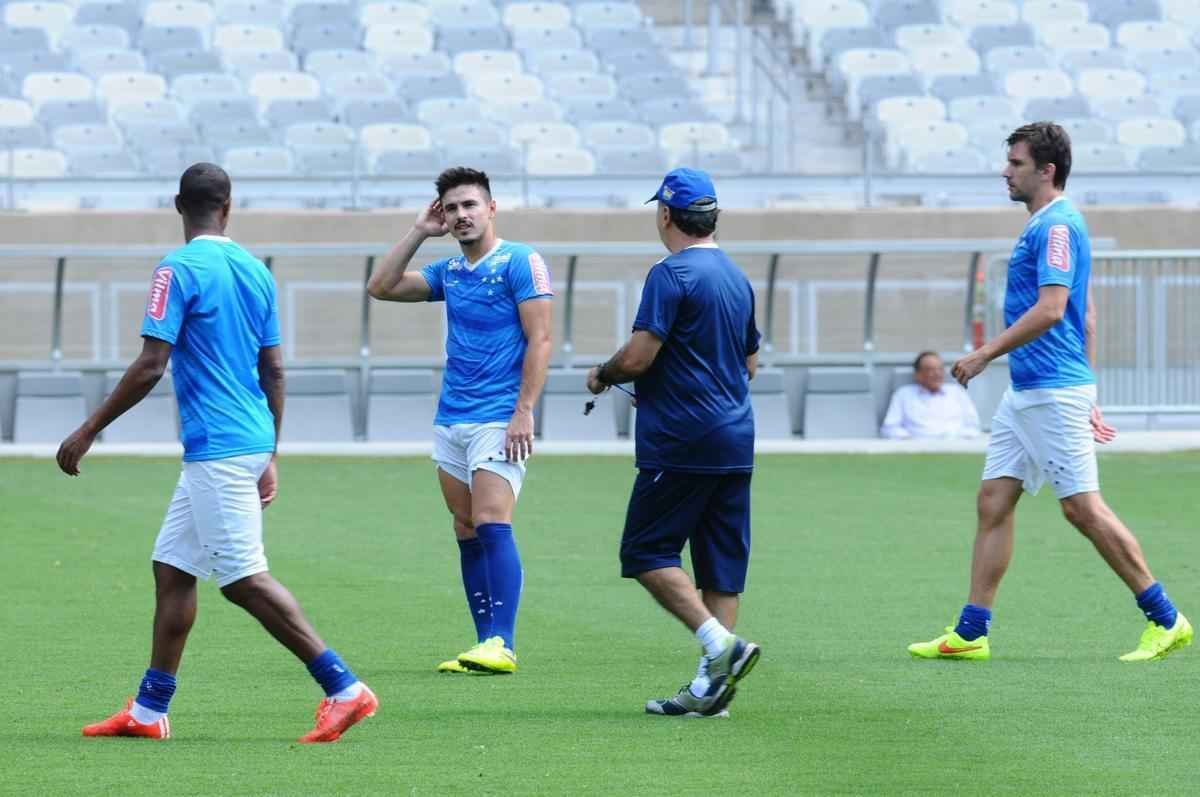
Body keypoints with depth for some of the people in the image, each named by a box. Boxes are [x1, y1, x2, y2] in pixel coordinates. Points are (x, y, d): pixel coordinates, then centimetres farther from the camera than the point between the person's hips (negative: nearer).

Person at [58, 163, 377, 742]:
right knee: (171, 566, 13)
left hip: (217, 448, -9)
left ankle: (344, 689, -13)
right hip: (251, 442, 9)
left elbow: (150, 367, -16)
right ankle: (149, 710, 16)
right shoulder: (255, 271, 11)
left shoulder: (180, 271, -11)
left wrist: (89, 430, -7)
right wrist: (269, 456, 22)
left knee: (244, 579, -8)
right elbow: (273, 372, 15)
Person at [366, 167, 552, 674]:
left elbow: (539, 340, -10)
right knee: (467, 533, 5)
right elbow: (381, 287, 18)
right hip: (450, 420, 8)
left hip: (498, 420, -7)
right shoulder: (449, 272, 16)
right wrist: (418, 233, 12)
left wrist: (524, 411, -17)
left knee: (491, 524, -18)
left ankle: (501, 646, -22)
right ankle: (486, 646, 7)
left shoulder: (520, 262, -5)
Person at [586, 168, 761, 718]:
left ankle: (719, 642, -17)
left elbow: (639, 357, -17)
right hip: (736, 443, 8)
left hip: (681, 443, -8)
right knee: (721, 564, 6)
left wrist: (602, 377, 3)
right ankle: (709, 687, 4)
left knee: (647, 551, -1)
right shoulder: (737, 277, 14)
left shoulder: (672, 274, -12)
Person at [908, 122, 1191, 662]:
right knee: (993, 502, 6)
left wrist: (985, 354, -19)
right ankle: (970, 633, 6)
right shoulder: (1047, 226, 17)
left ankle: (1165, 620, 0)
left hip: (1053, 393, -10)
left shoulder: (1057, 227, -14)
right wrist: (1087, 393, 23)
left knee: (1083, 508, -7)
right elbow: (1086, 317, 22)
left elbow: (1050, 309, -24)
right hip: (1025, 391, 10)